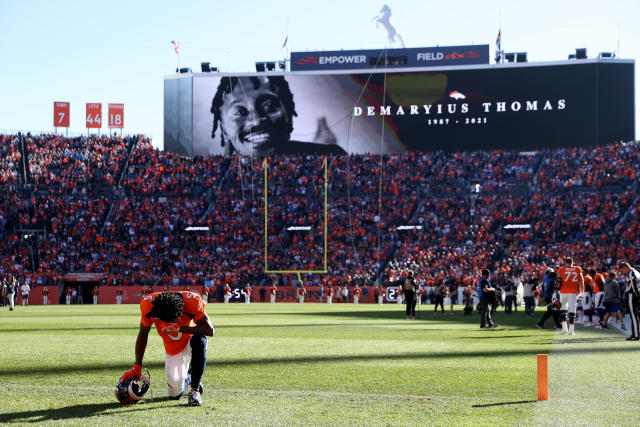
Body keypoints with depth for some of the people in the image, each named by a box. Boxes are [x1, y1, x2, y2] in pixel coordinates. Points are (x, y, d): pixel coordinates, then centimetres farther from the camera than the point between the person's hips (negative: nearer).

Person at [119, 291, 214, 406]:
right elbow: (142, 335, -7)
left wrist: (180, 329, -39)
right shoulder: (148, 304, -23)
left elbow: (210, 331, -30)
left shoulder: (192, 301, -30)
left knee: (199, 340, -39)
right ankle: (188, 377, 33)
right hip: (173, 351, 2)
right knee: (175, 394, -3)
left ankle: (195, 390, -24)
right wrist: (137, 366, -7)